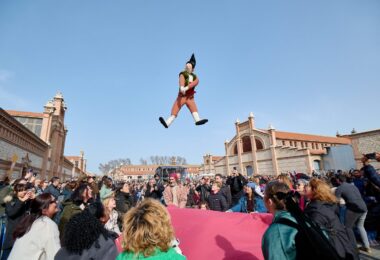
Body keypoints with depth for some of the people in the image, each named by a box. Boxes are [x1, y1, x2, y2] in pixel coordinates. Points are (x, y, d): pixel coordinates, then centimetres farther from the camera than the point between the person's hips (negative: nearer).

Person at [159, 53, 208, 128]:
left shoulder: (195, 77, 16)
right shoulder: (183, 74, 10)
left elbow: (196, 82, -8)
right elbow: (181, 80, -14)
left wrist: (186, 88, -27)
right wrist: (182, 87, -39)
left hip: (190, 97, 1)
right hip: (182, 96, -1)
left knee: (194, 108, -22)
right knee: (175, 110, -8)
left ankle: (198, 120, -43)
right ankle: (167, 123, -11)